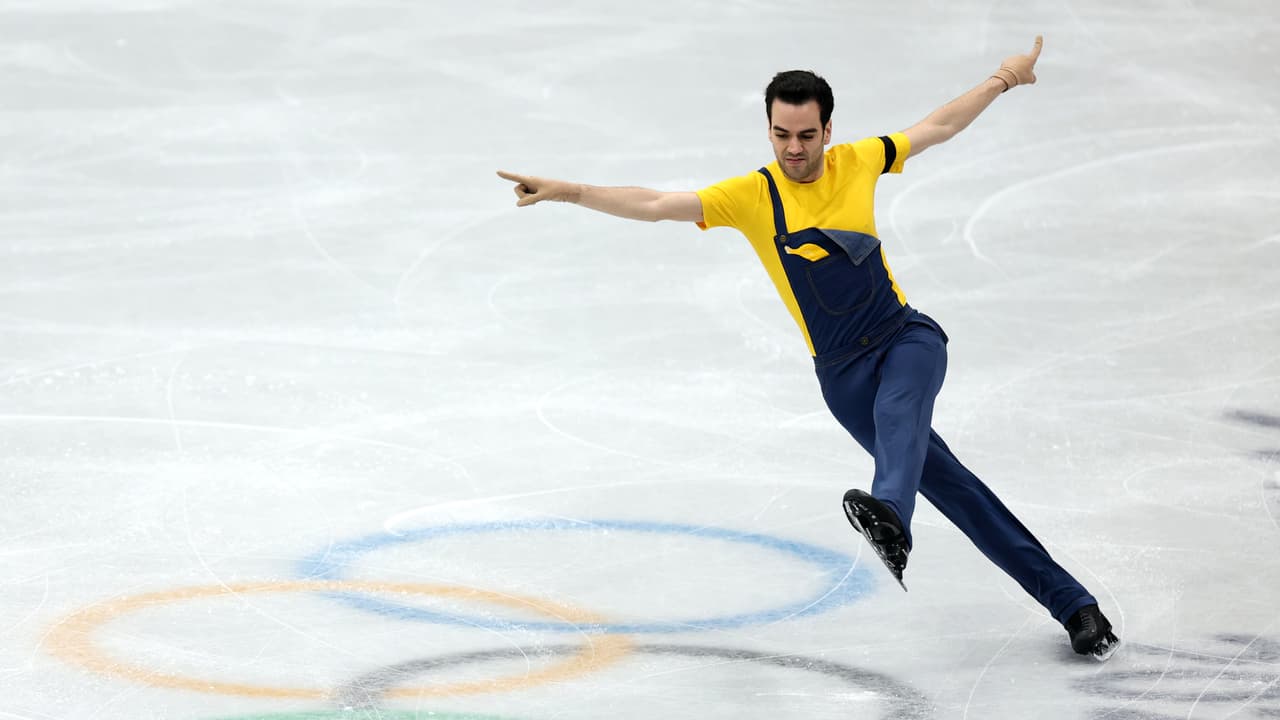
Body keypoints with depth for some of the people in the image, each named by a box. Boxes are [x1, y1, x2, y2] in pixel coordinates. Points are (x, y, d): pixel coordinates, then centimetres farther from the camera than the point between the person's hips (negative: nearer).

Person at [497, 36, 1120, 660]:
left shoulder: (857, 163, 2)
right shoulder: (752, 196, -5)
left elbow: (937, 128, 17)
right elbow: (655, 205, -13)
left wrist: (1004, 79, 24)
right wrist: (567, 192, -24)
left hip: (906, 335, 1)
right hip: (841, 370, 0)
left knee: (898, 410, -36)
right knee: (950, 486, -5)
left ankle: (888, 516, -65)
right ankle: (1069, 603, -2)